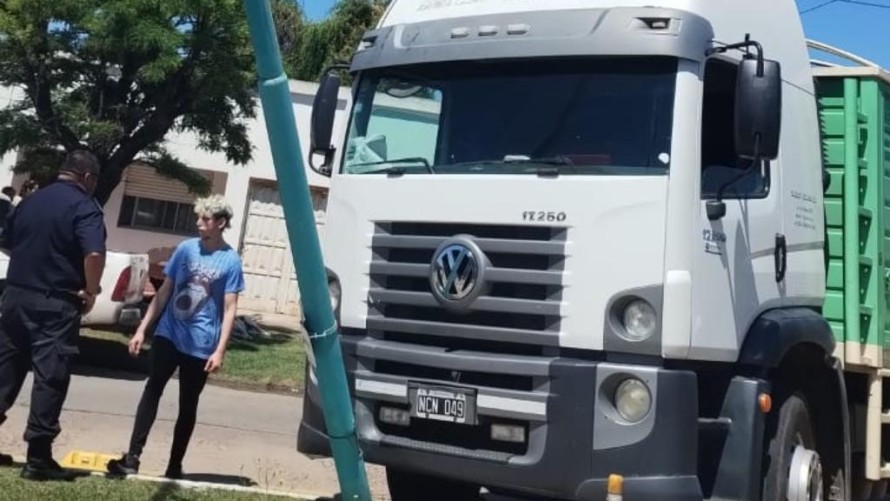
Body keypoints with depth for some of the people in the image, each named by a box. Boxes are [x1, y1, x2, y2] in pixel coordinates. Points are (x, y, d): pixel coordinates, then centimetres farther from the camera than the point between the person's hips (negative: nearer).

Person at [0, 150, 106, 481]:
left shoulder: (30, 201, 13)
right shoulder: (84, 207, -10)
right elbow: (94, 253, -25)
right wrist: (90, 292, -12)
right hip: (56, 304, -7)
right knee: (50, 377, -2)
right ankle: (38, 458, 1)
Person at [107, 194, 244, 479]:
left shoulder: (230, 261, -6)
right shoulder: (185, 249, 3)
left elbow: (229, 309, -6)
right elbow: (164, 292, 8)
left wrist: (220, 351, -12)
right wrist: (142, 328, 4)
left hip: (201, 345, -2)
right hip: (169, 335, 2)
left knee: (188, 404, 8)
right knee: (152, 390, -7)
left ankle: (175, 465, 18)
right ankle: (132, 458, -8)